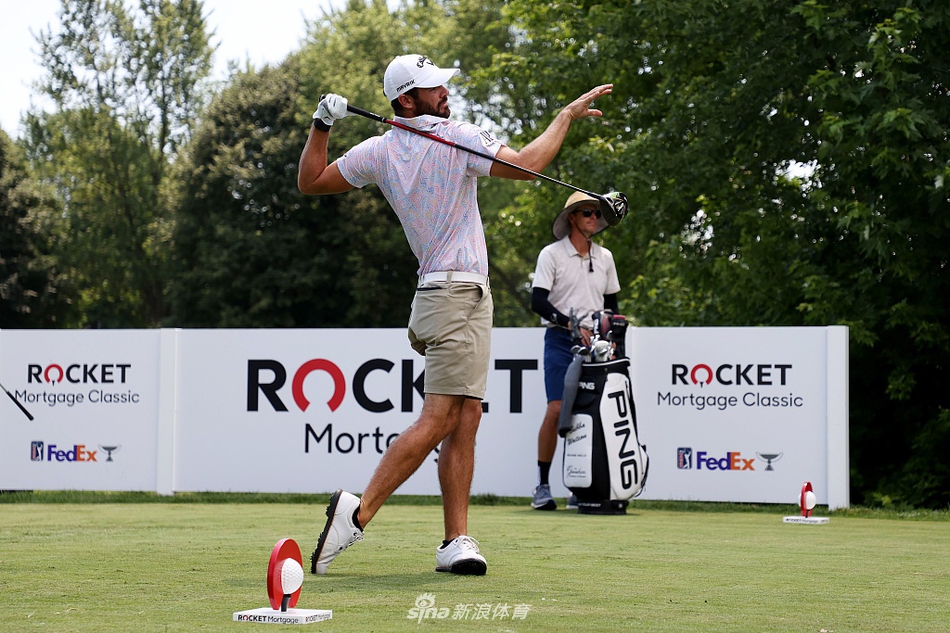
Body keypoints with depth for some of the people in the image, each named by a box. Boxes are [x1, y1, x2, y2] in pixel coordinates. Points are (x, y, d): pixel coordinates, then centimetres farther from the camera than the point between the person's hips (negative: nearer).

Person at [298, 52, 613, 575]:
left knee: (465, 419, 5)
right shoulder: (457, 138, -8)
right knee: (437, 419, -12)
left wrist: (321, 126, 16)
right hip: (459, 292, -8)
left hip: (441, 294, 8)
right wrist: (567, 115, -1)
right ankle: (359, 512, -17)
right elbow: (525, 165, -12)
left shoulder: (378, 152, 10)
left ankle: (456, 541, 0)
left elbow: (310, 181, 16)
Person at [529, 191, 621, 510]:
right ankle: (543, 485, -7)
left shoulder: (604, 257, 16)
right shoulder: (552, 254, 0)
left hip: (594, 342, 4)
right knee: (556, 410, -14)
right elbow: (538, 301, -7)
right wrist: (571, 324, -17)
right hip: (561, 340, -4)